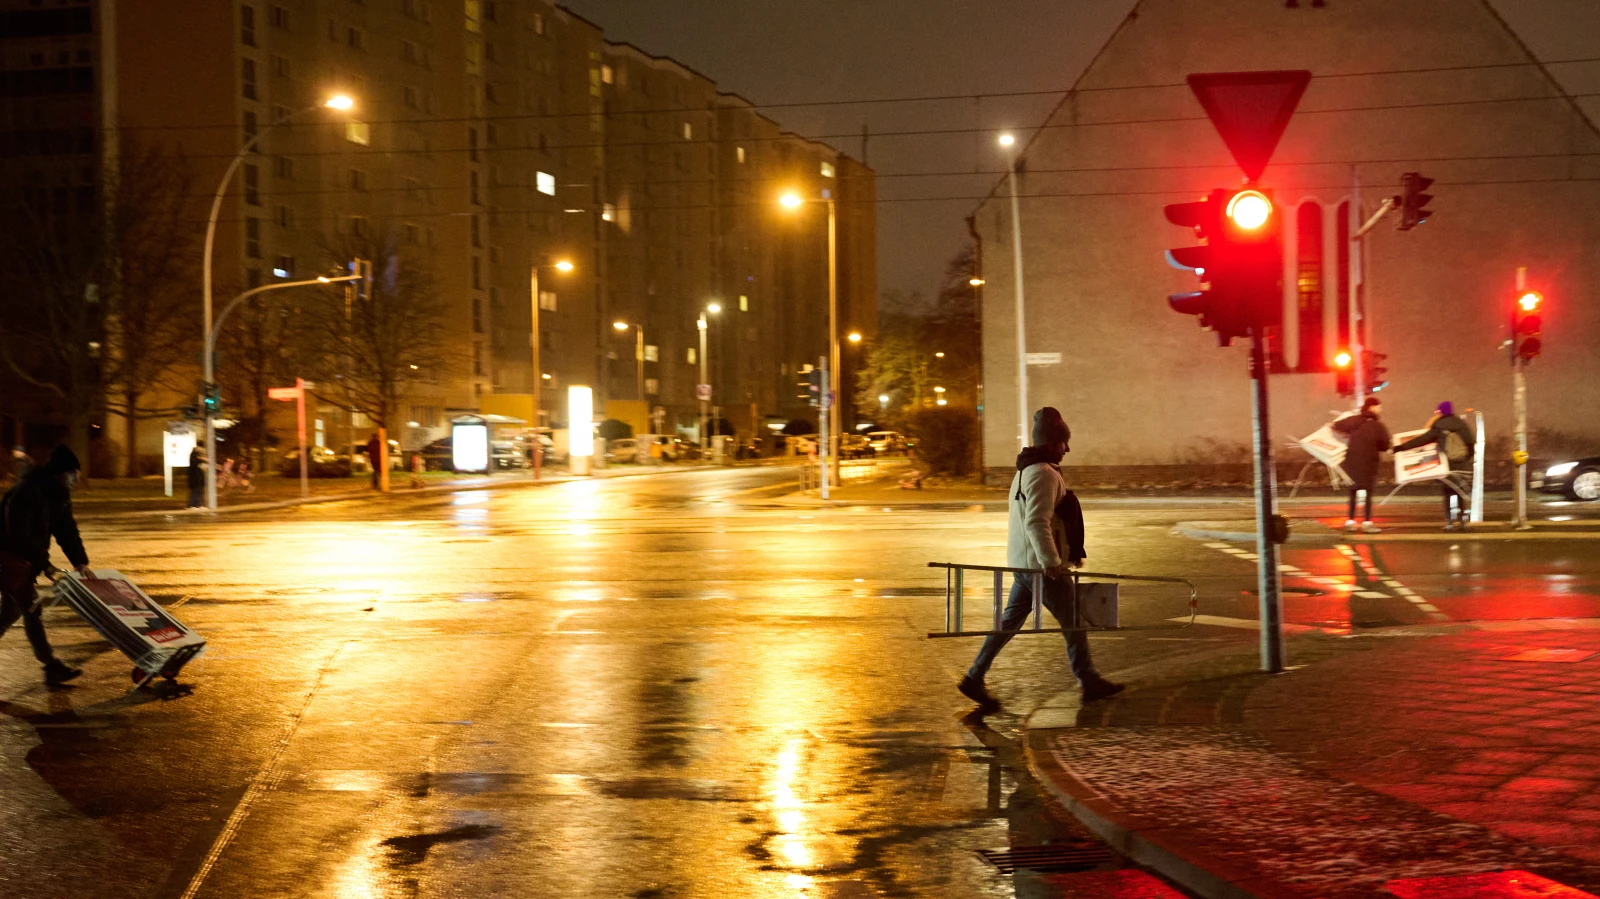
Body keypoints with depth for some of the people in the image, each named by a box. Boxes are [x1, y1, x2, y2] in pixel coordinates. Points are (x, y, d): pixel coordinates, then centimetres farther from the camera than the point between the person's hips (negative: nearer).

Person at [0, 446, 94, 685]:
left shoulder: (59, 494, 3)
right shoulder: (28, 492, -25)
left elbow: (66, 529, 4)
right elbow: (20, 535, -26)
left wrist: (80, 562, -6)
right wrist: (45, 564, -23)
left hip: (26, 559, 9)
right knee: (32, 609, -9)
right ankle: (52, 667, -9)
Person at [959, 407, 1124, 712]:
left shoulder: (1027, 471, 17)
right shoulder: (1043, 474, -17)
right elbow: (1037, 523, -27)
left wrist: (1067, 553, 26)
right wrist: (1052, 562, -27)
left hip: (1024, 563, 10)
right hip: (1041, 565, -10)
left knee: (1010, 622, 11)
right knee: (1073, 622, 3)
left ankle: (974, 679, 10)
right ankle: (1089, 683, 14)